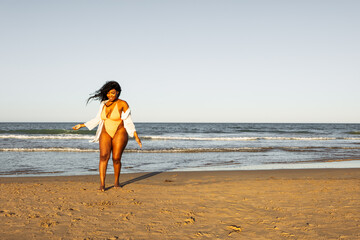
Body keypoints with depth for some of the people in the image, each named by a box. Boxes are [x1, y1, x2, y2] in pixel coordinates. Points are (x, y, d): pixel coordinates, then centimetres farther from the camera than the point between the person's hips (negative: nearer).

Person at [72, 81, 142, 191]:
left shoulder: (123, 104, -6)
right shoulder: (104, 104, 7)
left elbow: (129, 122, -4)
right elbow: (97, 119, 16)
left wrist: (136, 137, -10)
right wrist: (82, 125, 17)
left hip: (119, 134, -3)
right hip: (106, 134, 3)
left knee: (116, 159, -4)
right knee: (104, 156, -16)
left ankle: (116, 181, 20)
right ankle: (102, 184, -18)